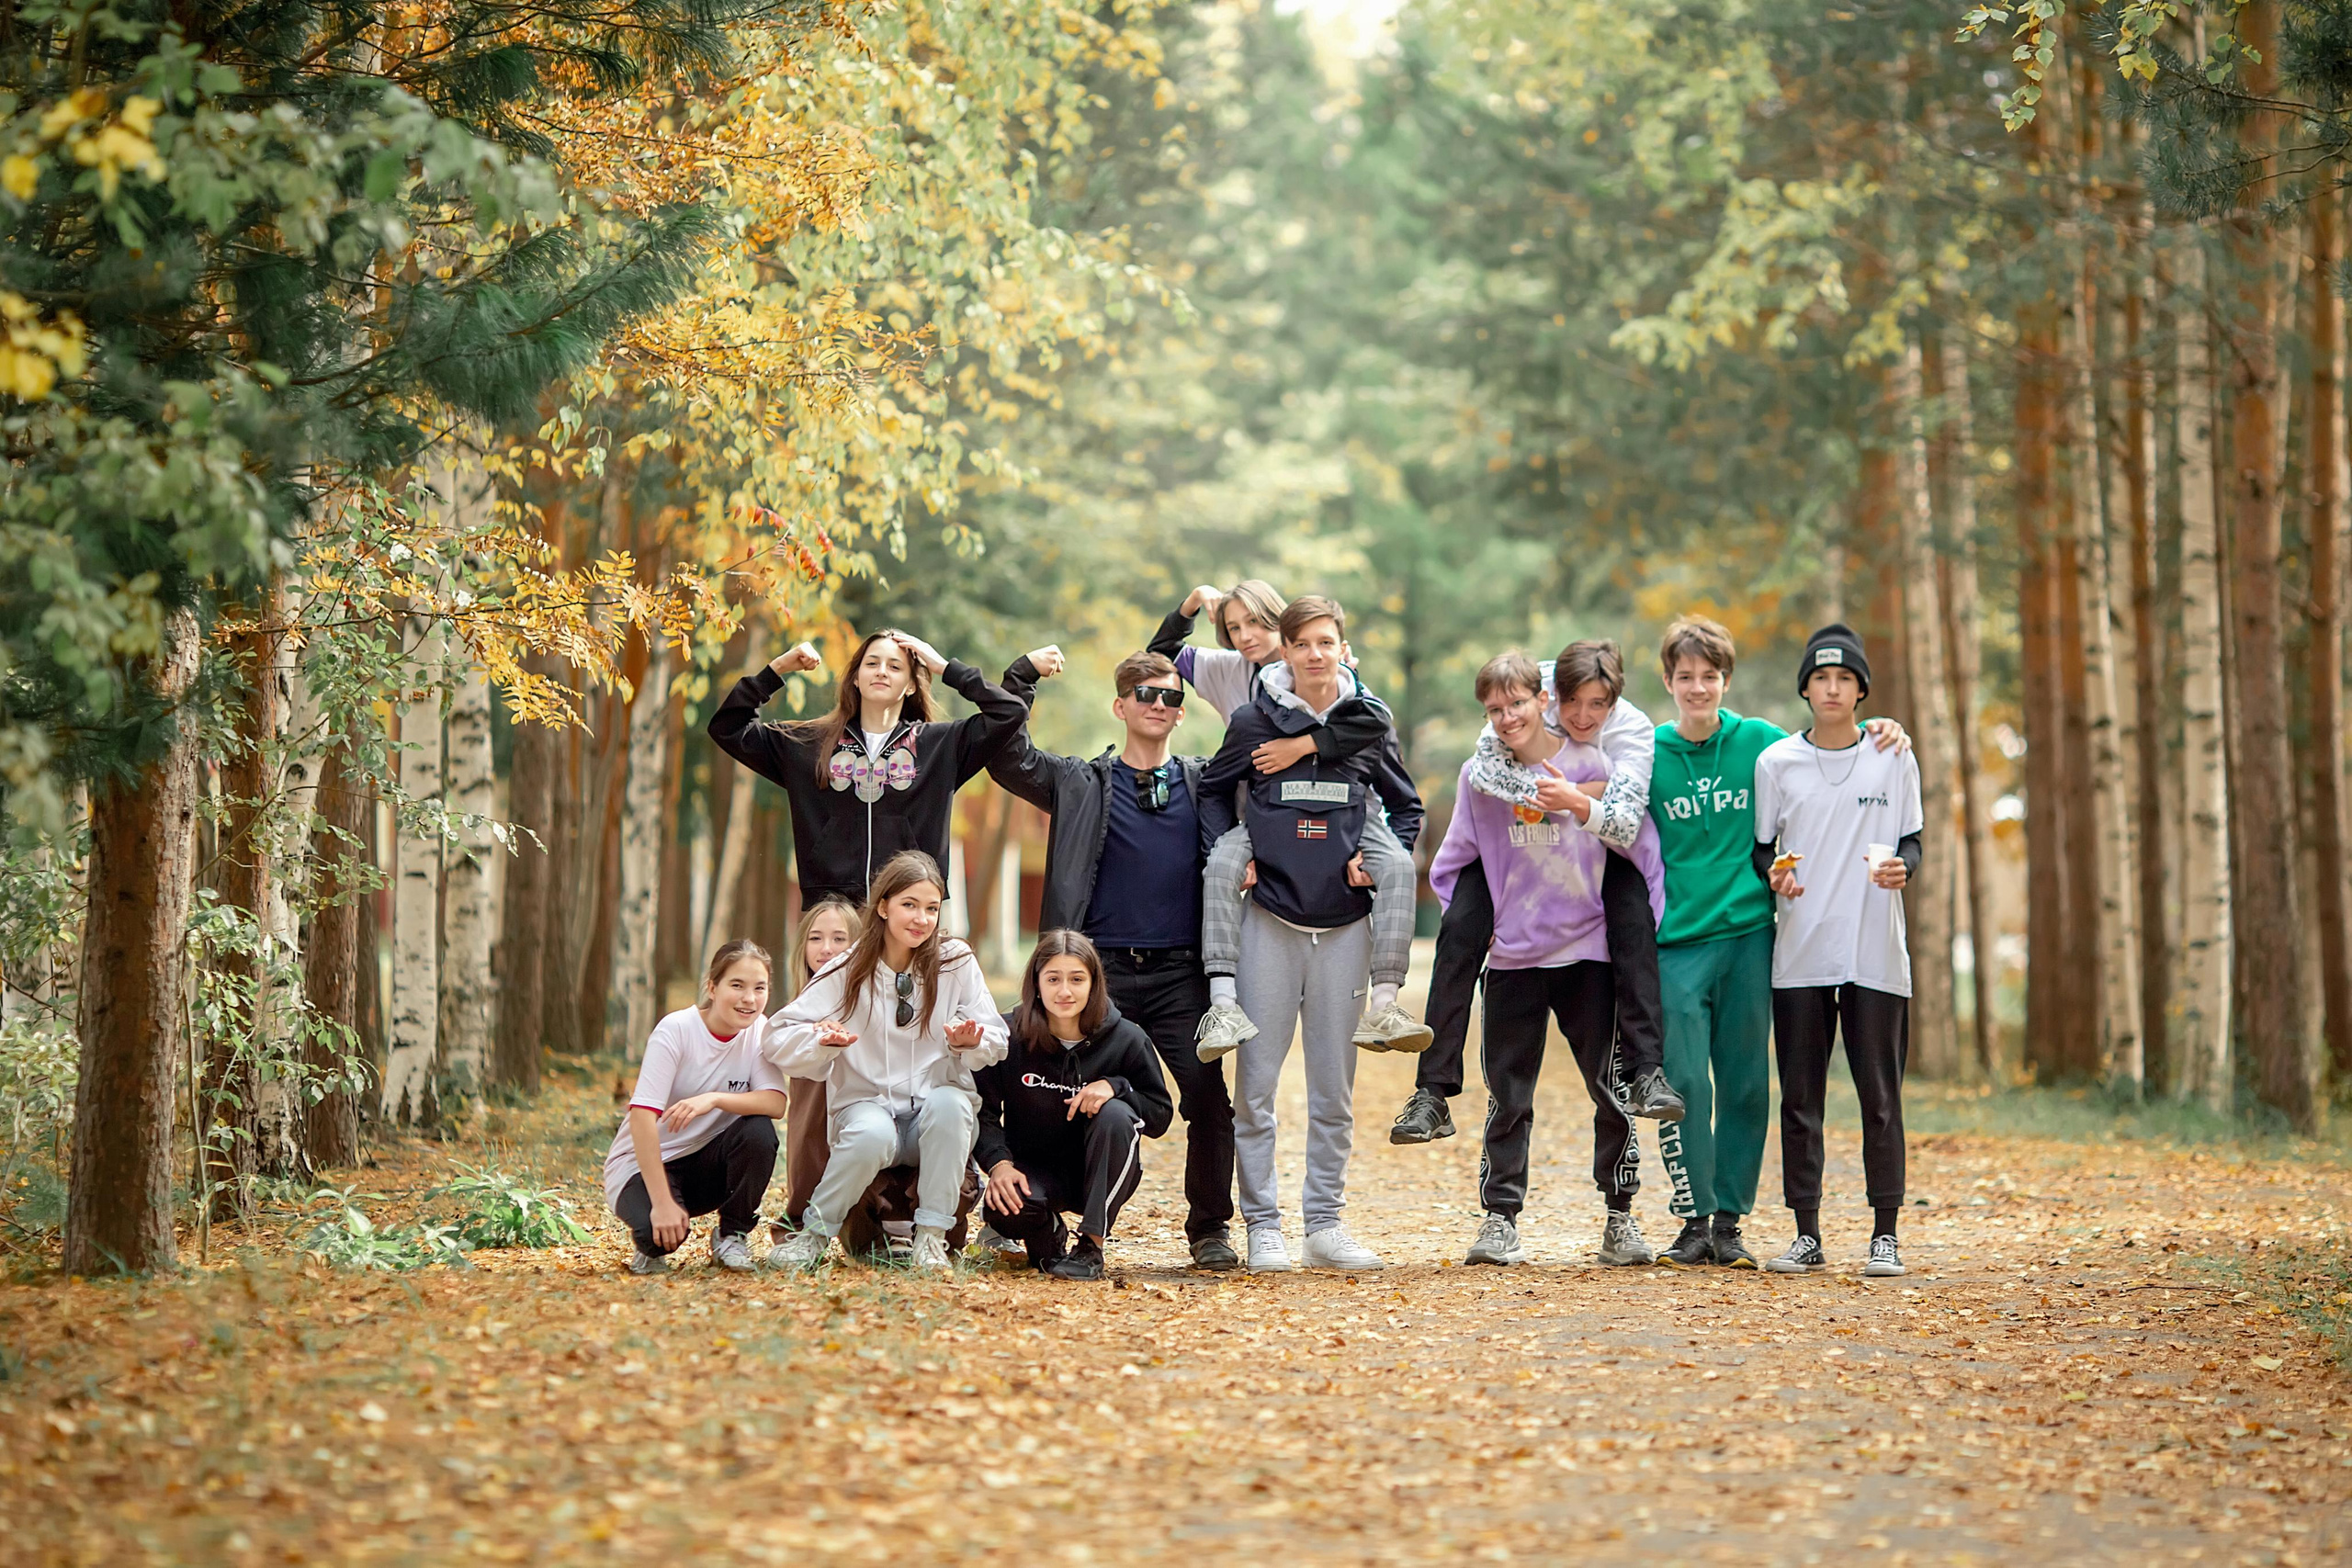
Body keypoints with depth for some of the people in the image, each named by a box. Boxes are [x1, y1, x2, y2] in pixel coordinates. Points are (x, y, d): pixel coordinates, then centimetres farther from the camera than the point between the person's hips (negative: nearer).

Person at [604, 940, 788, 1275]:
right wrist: (662, 1203, -33)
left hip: (707, 1165, 4)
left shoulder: (758, 1031, -5)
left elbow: (775, 1103, -19)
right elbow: (642, 1115, -26)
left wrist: (715, 1099, -37)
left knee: (758, 1131, -27)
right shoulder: (676, 1030, -19)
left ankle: (732, 1236, -3)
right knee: (663, 1231, -36)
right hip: (642, 1165, -4)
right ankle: (651, 1248, 3)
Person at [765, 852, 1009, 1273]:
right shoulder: (848, 971, -1)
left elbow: (996, 1044, -1)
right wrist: (823, 1040, -25)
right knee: (871, 1135, -36)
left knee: (949, 1103, -35)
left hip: (938, 1109, 1)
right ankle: (814, 1232, -12)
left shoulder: (956, 962, -1)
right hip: (866, 1104, -1)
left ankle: (931, 1235, -21)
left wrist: (969, 1042, -24)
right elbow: (780, 1043, -4)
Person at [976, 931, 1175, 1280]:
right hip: (1033, 1169, 0)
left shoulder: (1126, 1040, -9)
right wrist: (998, 1163, -27)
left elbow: (1160, 1115, -5)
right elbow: (983, 1111, -9)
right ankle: (1047, 1235, 6)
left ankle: (1092, 1246, -23)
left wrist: (1115, 1086, -24)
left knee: (1116, 1115, -32)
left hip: (1103, 1174, 0)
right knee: (1003, 1204, -35)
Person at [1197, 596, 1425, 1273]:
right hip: (1271, 920, -2)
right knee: (1257, 1079, -3)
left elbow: (1406, 807, 16)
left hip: (1344, 925, 2)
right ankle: (1262, 1225, 3)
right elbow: (1213, 790, 14)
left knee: (1334, 1085, 6)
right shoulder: (1253, 721, 0)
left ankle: (1326, 1224, 14)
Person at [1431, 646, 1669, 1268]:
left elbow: (1646, 852, -1)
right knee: (1508, 1098, 3)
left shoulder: (1594, 766, -5)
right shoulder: (1479, 775, 1)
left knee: (1612, 1091, 1)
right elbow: (1449, 867, 10)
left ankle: (1620, 1217, 11)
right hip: (1511, 959, 1)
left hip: (1589, 953, -1)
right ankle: (1500, 1217, 9)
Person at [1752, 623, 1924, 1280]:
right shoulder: (1775, 762, 6)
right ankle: (1807, 1234, 10)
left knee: (1880, 1096, -1)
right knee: (1800, 1098, 3)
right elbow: (1759, 848, 11)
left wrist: (1902, 868, -14)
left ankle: (1885, 1234, 6)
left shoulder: (1894, 759, 5)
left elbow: (1911, 842, 8)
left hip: (1876, 955, -1)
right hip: (1799, 955, 1)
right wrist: (1773, 874, -11)